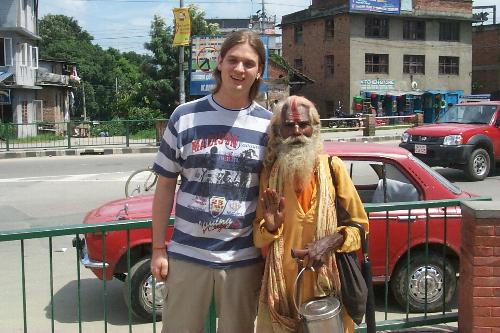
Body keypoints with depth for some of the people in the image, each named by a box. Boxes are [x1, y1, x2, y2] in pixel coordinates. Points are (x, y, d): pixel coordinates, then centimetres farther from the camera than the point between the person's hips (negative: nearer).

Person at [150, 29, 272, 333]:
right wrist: (159, 248, 2)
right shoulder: (185, 117, -2)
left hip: (244, 259, 0)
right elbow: (166, 185, 3)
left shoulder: (268, 125, -1)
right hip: (186, 254, 0)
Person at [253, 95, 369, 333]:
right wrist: (270, 226, -13)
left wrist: (330, 242, -18)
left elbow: (359, 225, -1)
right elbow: (258, 238, 9)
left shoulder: (332, 167, -4)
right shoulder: (269, 174, 2)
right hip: (282, 284, 2)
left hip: (327, 282, -1)